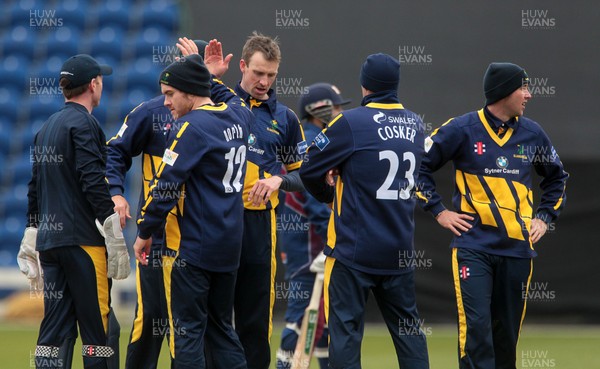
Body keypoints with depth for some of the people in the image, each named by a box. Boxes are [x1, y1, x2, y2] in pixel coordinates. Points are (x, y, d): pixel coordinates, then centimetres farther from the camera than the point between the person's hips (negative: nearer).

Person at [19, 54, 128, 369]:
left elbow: (34, 189, 22)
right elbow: (93, 182, -17)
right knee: (99, 326, -6)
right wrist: (114, 235, -18)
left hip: (50, 241, 8)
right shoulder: (84, 124, -7)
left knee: (56, 328, 6)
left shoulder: (46, 128, 19)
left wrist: (31, 237, 25)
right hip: (82, 239, -8)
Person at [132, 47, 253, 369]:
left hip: (191, 247, -8)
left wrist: (145, 232, -8)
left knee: (187, 330, -5)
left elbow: (166, 185, -17)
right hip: (229, 245, 8)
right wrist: (206, 73, 29)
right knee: (222, 327, 15)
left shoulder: (191, 126, -15)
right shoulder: (238, 116, 7)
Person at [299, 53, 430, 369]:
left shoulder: (351, 122, -12)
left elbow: (310, 169, -6)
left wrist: (328, 195, 17)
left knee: (345, 327, -2)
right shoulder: (415, 126, 7)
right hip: (400, 249, 5)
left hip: (353, 248, -5)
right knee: (407, 326, 12)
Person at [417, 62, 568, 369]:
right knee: (476, 326, -14)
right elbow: (419, 165, 3)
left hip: (517, 248, 4)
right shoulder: (462, 129, -4)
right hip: (473, 246, -4)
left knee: (507, 332, 8)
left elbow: (557, 178, 24)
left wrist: (544, 217, 14)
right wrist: (439, 212, -2)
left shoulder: (532, 134, 8)